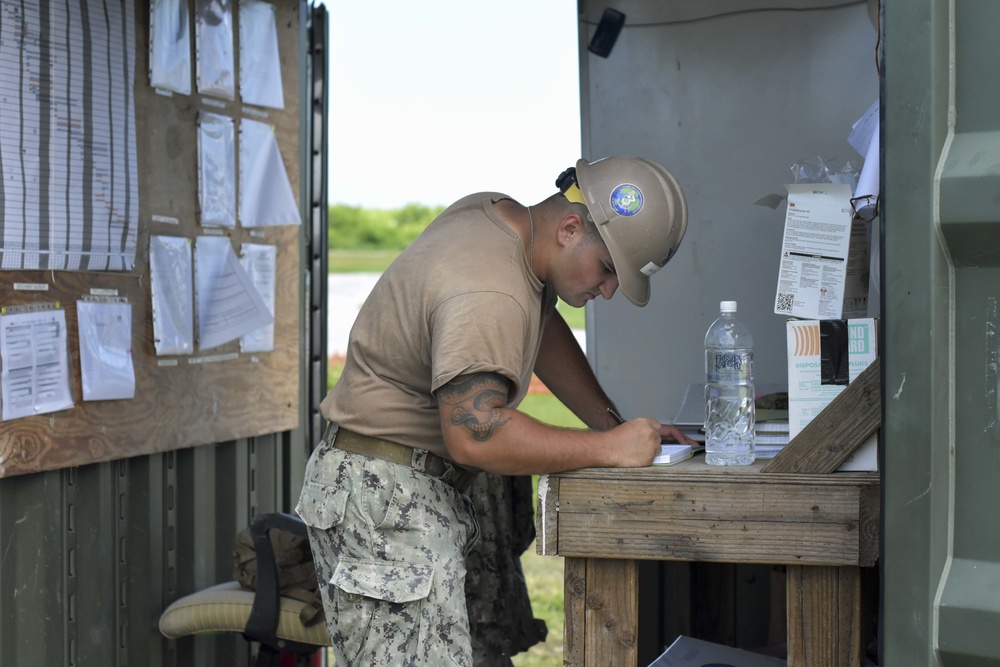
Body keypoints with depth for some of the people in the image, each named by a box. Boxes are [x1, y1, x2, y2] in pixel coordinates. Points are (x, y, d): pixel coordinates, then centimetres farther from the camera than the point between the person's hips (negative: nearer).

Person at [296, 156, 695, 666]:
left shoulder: (498, 215, 6)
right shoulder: (491, 297, -26)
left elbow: (544, 332, 19)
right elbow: (474, 434, -32)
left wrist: (613, 423, 9)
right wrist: (609, 449, -24)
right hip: (382, 500, -11)